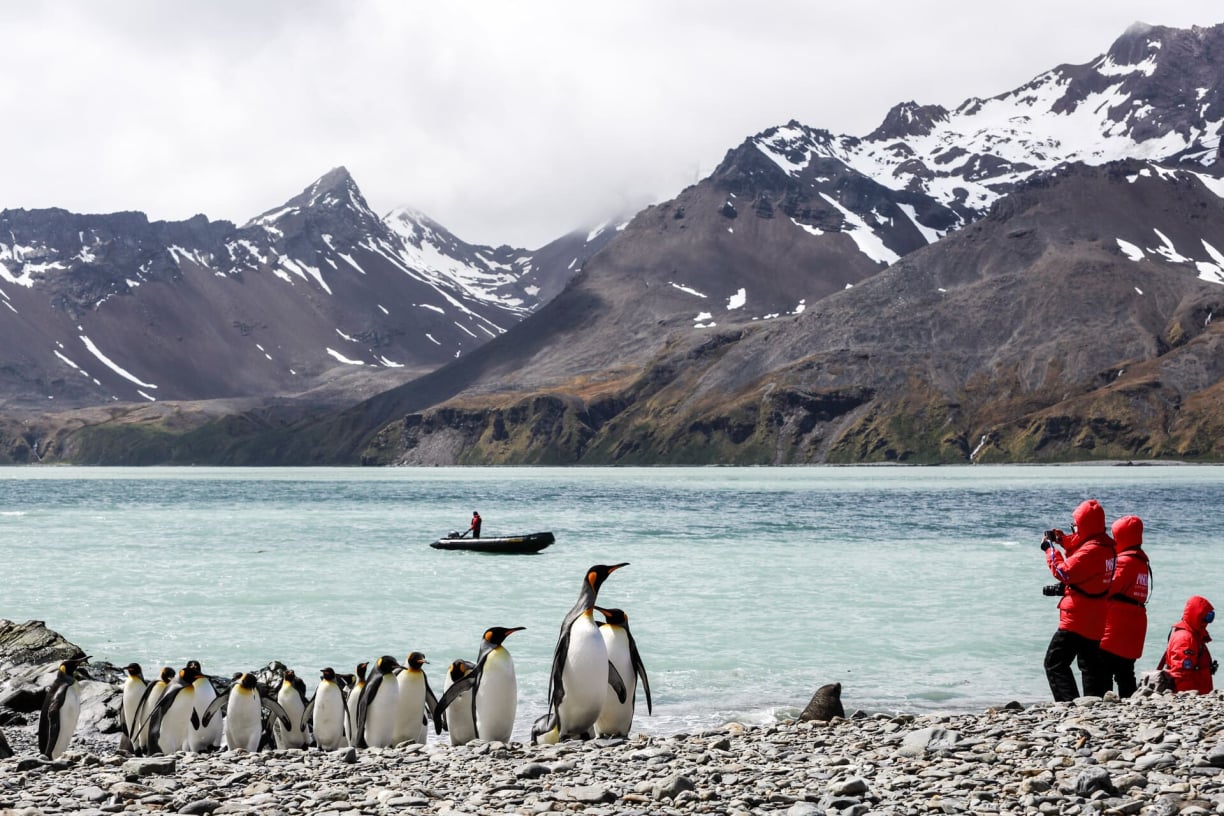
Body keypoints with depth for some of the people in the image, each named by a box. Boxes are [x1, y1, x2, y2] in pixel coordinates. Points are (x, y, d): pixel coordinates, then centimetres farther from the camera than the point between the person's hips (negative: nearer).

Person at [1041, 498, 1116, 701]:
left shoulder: (1091, 550, -23)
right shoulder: (1105, 545, 8)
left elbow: (1064, 572, -24)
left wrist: (1050, 549, -12)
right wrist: (1063, 540, 10)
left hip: (1077, 619, -10)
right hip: (1095, 621, 10)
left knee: (1055, 664, -7)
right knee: (1091, 665, 18)